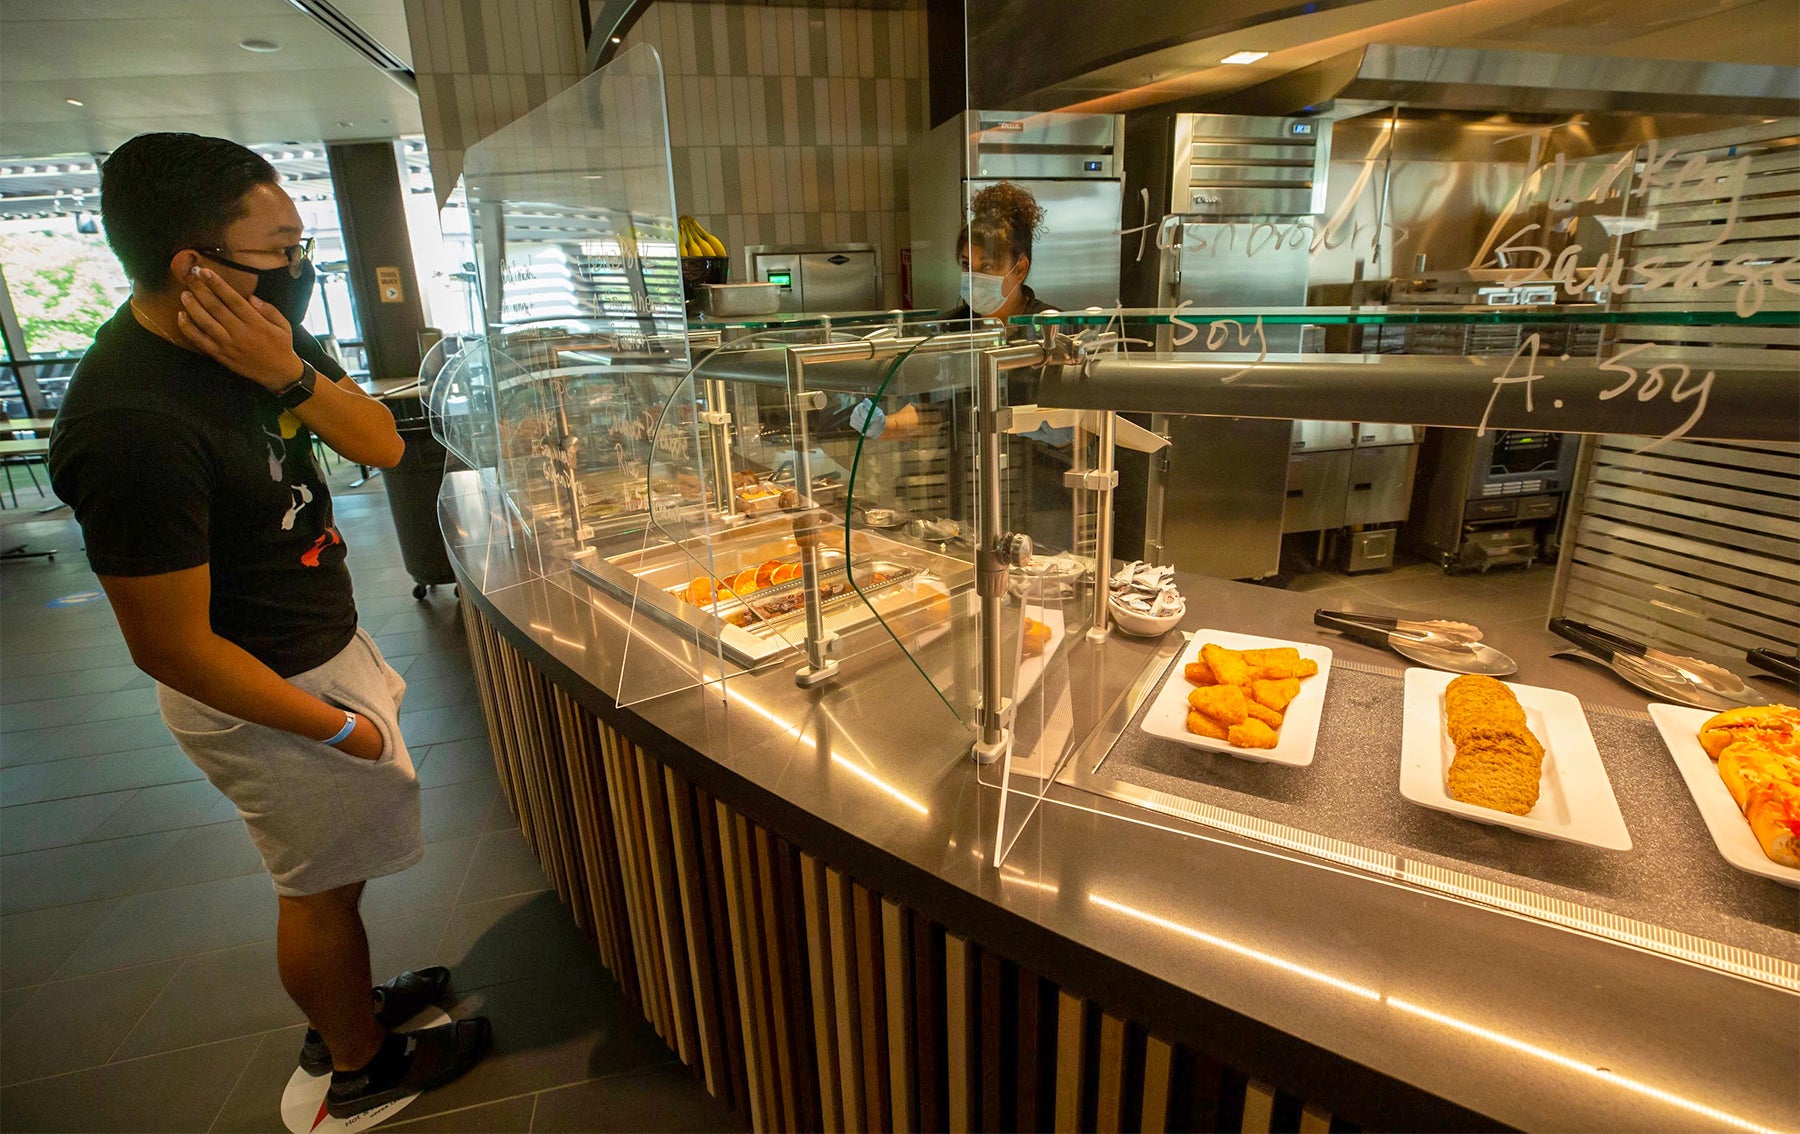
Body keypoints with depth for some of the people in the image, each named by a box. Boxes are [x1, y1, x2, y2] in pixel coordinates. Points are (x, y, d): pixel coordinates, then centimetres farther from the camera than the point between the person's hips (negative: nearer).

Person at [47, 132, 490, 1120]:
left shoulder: (262, 333, -5)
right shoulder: (134, 427, -30)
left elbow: (383, 445, -4)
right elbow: (171, 648, -25)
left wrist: (290, 375, -22)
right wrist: (339, 728, -17)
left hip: (325, 645, 8)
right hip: (265, 695, -8)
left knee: (334, 864, 25)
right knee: (321, 884, 13)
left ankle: (344, 1004, 50)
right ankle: (359, 1067, 38)